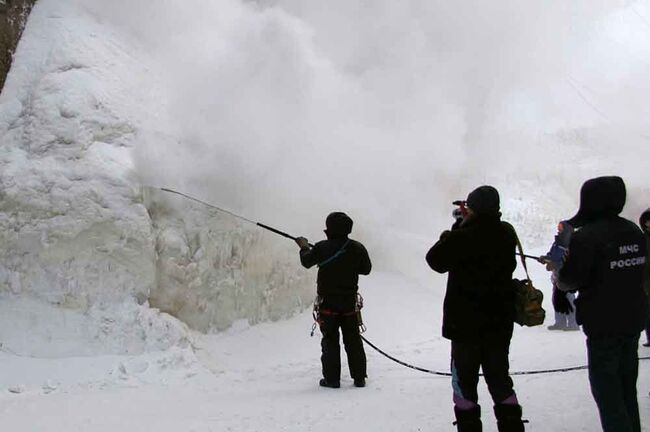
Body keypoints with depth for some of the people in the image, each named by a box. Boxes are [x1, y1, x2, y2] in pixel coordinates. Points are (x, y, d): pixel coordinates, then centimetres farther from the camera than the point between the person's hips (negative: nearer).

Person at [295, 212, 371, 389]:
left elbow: (307, 262, 2)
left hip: (328, 302, -2)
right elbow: (366, 269, 7)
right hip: (350, 301, 3)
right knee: (353, 340, 11)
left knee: (330, 340, 5)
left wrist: (304, 247, 20)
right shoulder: (357, 248, -6)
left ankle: (332, 378, 5)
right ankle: (359, 377, 13)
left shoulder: (322, 248, -13)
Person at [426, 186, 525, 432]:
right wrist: (465, 225, 9)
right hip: (500, 321, 5)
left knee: (464, 378, 8)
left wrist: (446, 237, 6)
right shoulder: (506, 234, -2)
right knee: (499, 376, 16)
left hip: (466, 322, -5)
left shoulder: (461, 238, -20)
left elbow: (436, 261, -6)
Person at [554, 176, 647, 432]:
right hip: (634, 321, 7)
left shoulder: (585, 237, -18)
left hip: (602, 326, -7)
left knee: (607, 392, 0)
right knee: (627, 390, 18)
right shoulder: (635, 232, 6)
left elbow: (568, 283, -20)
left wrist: (557, 274, 2)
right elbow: (638, 273, 15)